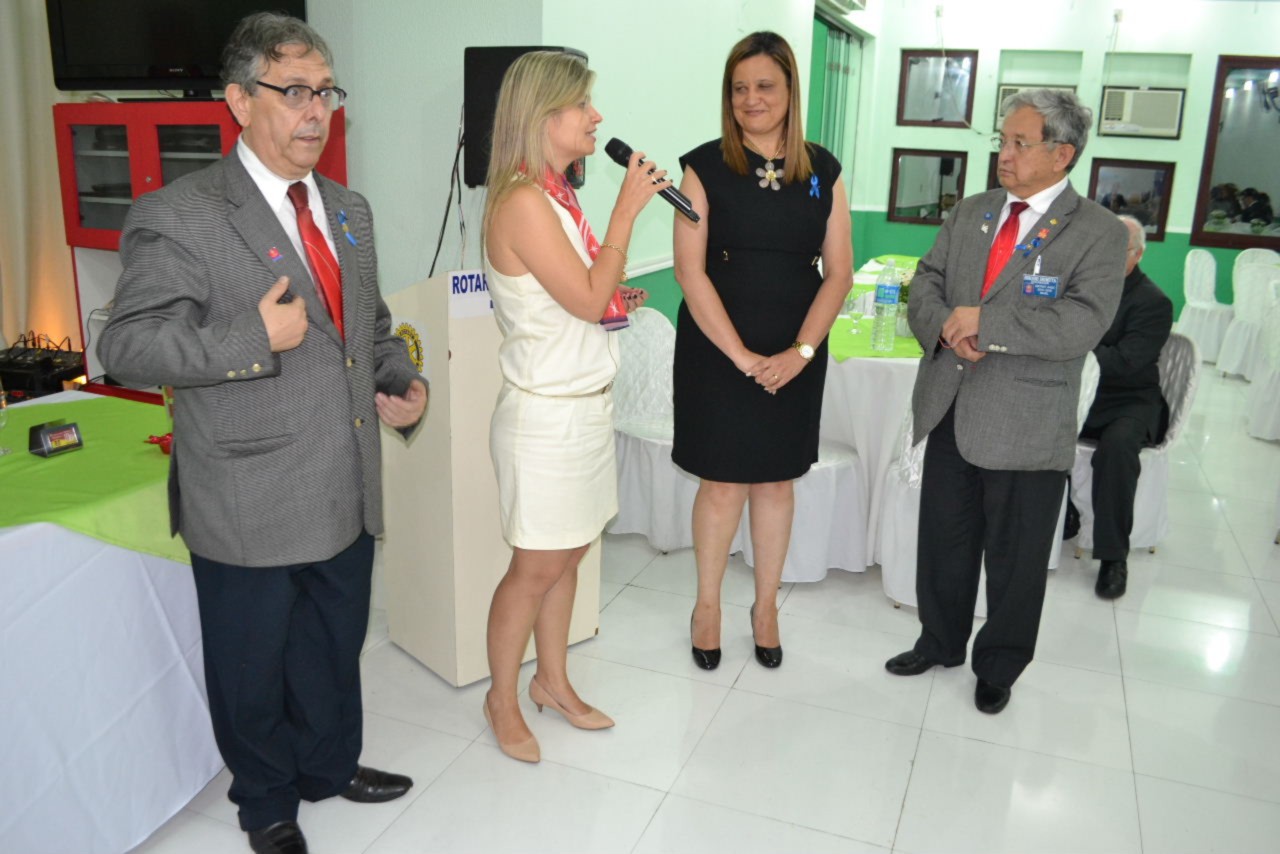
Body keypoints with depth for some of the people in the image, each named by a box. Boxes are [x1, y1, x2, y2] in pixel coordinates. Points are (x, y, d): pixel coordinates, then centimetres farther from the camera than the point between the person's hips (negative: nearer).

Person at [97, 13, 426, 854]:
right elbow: (126, 345, -16)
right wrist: (255, 339, -26)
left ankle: (329, 764, 48)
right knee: (254, 669, 15)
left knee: (337, 648, 23)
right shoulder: (177, 216, -13)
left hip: (347, 495, 7)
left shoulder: (349, 209, 11)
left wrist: (405, 380, 1)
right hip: (251, 509, -6)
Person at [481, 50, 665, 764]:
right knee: (537, 566, 5)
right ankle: (502, 699, 26)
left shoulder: (557, 196, 9)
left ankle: (553, 680, 35)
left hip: (586, 403, 9)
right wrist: (628, 208, -16)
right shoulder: (522, 202, -19)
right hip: (547, 414, -8)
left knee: (569, 552, 17)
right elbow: (587, 300, -21)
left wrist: (617, 297, 4)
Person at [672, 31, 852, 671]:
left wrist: (799, 352, -9)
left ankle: (766, 606, 29)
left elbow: (838, 272, 3)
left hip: (796, 358, 3)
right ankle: (707, 605, 25)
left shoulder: (822, 171, 4)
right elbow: (691, 272, -9)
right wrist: (743, 357, -14)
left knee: (777, 480, 11)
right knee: (722, 483, 4)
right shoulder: (705, 167, -4)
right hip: (717, 351, -2)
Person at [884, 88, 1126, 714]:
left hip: (1027, 428, -4)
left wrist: (984, 322, -21)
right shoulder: (969, 214, 10)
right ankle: (940, 643, 40)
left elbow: (1082, 325, -19)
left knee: (1014, 559, 11)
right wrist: (945, 328, -14)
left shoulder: (1098, 233, -7)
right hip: (950, 412, 5)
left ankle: (999, 667, 33)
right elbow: (925, 285, 7)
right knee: (943, 541, 18)